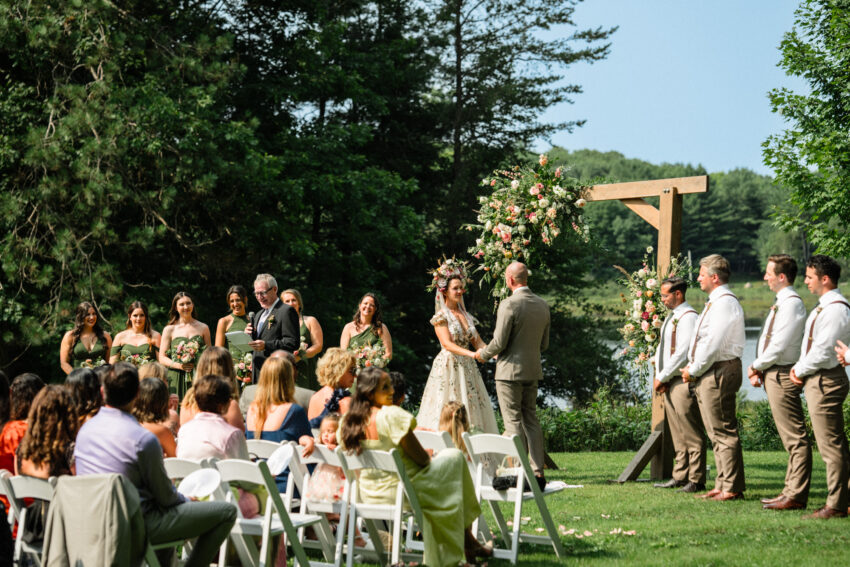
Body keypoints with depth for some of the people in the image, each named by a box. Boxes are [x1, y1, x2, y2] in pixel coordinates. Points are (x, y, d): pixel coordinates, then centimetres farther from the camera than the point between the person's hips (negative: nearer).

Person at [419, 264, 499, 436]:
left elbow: (478, 342, 11)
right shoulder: (441, 317, -4)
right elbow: (447, 344, -16)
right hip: (448, 367, -6)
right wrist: (471, 354, -29)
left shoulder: (466, 316, 15)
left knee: (472, 411, 0)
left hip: (467, 369, 6)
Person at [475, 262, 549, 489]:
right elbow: (544, 344, 13)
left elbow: (499, 343, -15)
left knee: (513, 422, -3)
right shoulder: (542, 305, 7)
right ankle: (538, 472, 9)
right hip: (533, 370, 7)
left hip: (510, 370, -7)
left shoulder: (509, 305, -16)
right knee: (531, 420, 12)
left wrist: (483, 354, 3)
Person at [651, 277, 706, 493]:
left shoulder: (688, 317, -12)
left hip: (683, 382, -9)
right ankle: (680, 477, 17)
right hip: (668, 383, 9)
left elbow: (682, 353, -18)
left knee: (691, 434, -6)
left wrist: (662, 377, -12)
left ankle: (696, 480, -3)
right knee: (677, 434, 12)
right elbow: (662, 348, 22)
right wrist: (659, 377, 8)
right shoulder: (670, 318, 18)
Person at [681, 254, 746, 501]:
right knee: (717, 433, 12)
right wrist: (692, 365, 11)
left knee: (724, 432, -8)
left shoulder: (725, 303, -14)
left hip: (719, 372, -11)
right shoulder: (714, 302, 19)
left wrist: (694, 370, -12)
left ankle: (732, 488, -6)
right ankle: (723, 485, 16)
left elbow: (714, 343, -19)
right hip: (707, 372, 11)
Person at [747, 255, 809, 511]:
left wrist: (756, 366, -8)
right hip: (773, 375, 10)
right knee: (791, 438, 12)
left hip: (782, 375, -10)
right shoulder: (781, 303, 17)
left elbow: (779, 345, -20)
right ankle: (792, 490, 16)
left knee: (795, 437, -8)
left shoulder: (792, 303, -15)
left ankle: (796, 496, -7)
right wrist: (759, 370, 9)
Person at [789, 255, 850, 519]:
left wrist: (800, 370, -9)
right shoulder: (822, 307, 16)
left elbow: (822, 351, -22)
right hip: (816, 380, 11)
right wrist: (799, 368, 7)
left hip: (826, 381, -11)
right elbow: (811, 345, 21)